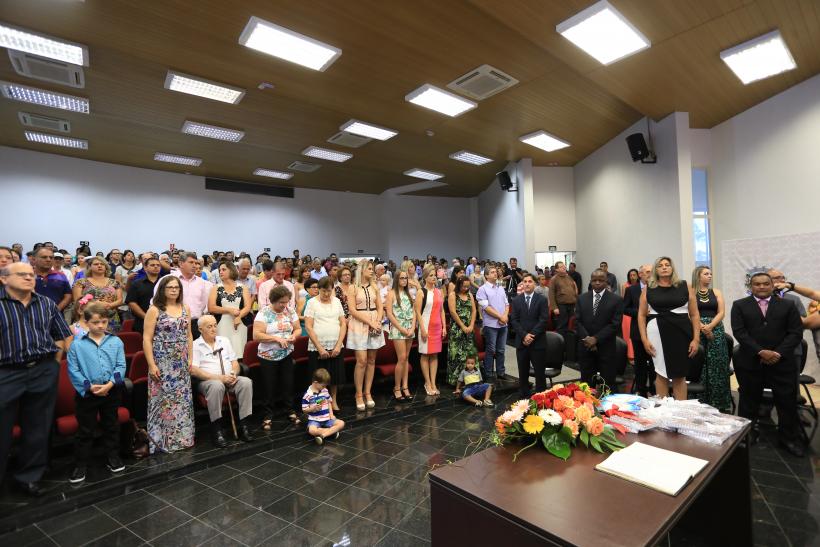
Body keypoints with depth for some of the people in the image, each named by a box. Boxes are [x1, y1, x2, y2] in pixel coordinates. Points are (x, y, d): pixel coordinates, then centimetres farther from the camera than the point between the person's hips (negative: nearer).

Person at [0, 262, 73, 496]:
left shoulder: (47, 304, 7)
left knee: (38, 429, 13)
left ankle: (28, 477, 29)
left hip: (44, 372, 3)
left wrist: (55, 362, 7)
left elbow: (66, 336, 14)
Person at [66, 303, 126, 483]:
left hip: (111, 391, 2)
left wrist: (110, 384, -17)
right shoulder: (77, 344, -7)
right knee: (85, 430, 9)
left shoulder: (116, 342, -3)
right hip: (87, 393, -1)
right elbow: (73, 370, -7)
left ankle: (113, 458, 31)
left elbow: (121, 366, -4)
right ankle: (80, 465, 24)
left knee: (111, 427, 16)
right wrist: (90, 386, -15)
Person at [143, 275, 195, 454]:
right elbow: (147, 339, -9)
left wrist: (190, 358, 8)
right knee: (163, 399, 1)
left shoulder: (186, 308, 8)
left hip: (181, 362, 5)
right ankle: (162, 440, 15)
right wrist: (151, 364, -14)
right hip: (162, 362, -4)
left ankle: (181, 437, 21)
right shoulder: (154, 310, -5)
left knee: (182, 399, 9)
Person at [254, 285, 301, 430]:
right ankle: (268, 416, 21)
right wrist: (276, 338, -26)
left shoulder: (290, 311, 1)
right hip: (268, 357, -3)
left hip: (286, 355, 3)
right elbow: (256, 335, -20)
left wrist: (293, 336, -14)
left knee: (288, 384, 10)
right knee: (269, 387, 6)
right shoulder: (263, 313, -13)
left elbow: (297, 329, 8)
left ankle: (291, 411, 26)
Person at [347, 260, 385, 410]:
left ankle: (367, 392, 17)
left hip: (375, 325, 5)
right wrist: (370, 322, -14)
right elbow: (353, 310, -10)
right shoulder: (353, 288, -4)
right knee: (362, 360, -8)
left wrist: (378, 322, -9)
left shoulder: (374, 287, 10)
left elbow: (380, 307, 9)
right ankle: (359, 395, 6)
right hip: (359, 325, -4)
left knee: (371, 360, 6)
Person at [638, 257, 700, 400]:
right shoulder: (648, 289, 5)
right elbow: (641, 315, 5)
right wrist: (644, 339, -3)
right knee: (661, 374, 6)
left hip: (681, 333, 1)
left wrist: (696, 339, -1)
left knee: (680, 375, 7)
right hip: (657, 333, 0)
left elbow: (694, 314, 6)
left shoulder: (684, 287, 6)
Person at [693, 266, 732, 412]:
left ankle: (719, 403, 9)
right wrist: (702, 327, -16)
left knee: (717, 367, 1)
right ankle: (701, 403, 8)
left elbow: (721, 312, 2)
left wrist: (709, 326, -13)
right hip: (697, 332, -2)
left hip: (716, 331, 2)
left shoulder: (716, 292, 11)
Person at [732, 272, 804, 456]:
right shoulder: (739, 305, 3)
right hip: (750, 362, -1)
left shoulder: (788, 306, 8)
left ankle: (788, 438, 24)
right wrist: (760, 352, -16)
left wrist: (779, 353, -12)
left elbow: (796, 332, 1)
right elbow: (739, 332, -6)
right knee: (749, 401, 8)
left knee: (787, 401, 6)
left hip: (782, 362, 1)